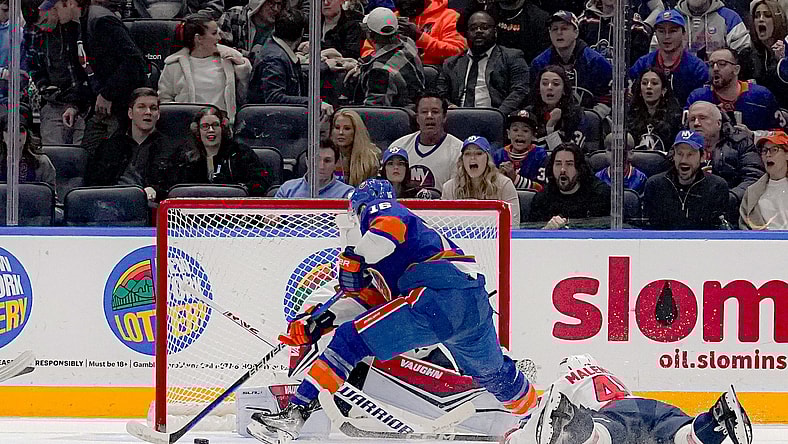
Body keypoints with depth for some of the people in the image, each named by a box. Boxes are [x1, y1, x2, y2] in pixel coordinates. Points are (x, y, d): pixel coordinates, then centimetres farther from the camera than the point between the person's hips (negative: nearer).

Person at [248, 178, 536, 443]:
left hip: (438, 298, -9)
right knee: (492, 372, 33)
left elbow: (391, 225, -13)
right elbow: (368, 300, 34)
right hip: (477, 306, 9)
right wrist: (320, 321, 28)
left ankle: (295, 413, -14)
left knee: (352, 340, -6)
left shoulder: (380, 210, 13)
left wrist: (354, 259, -8)